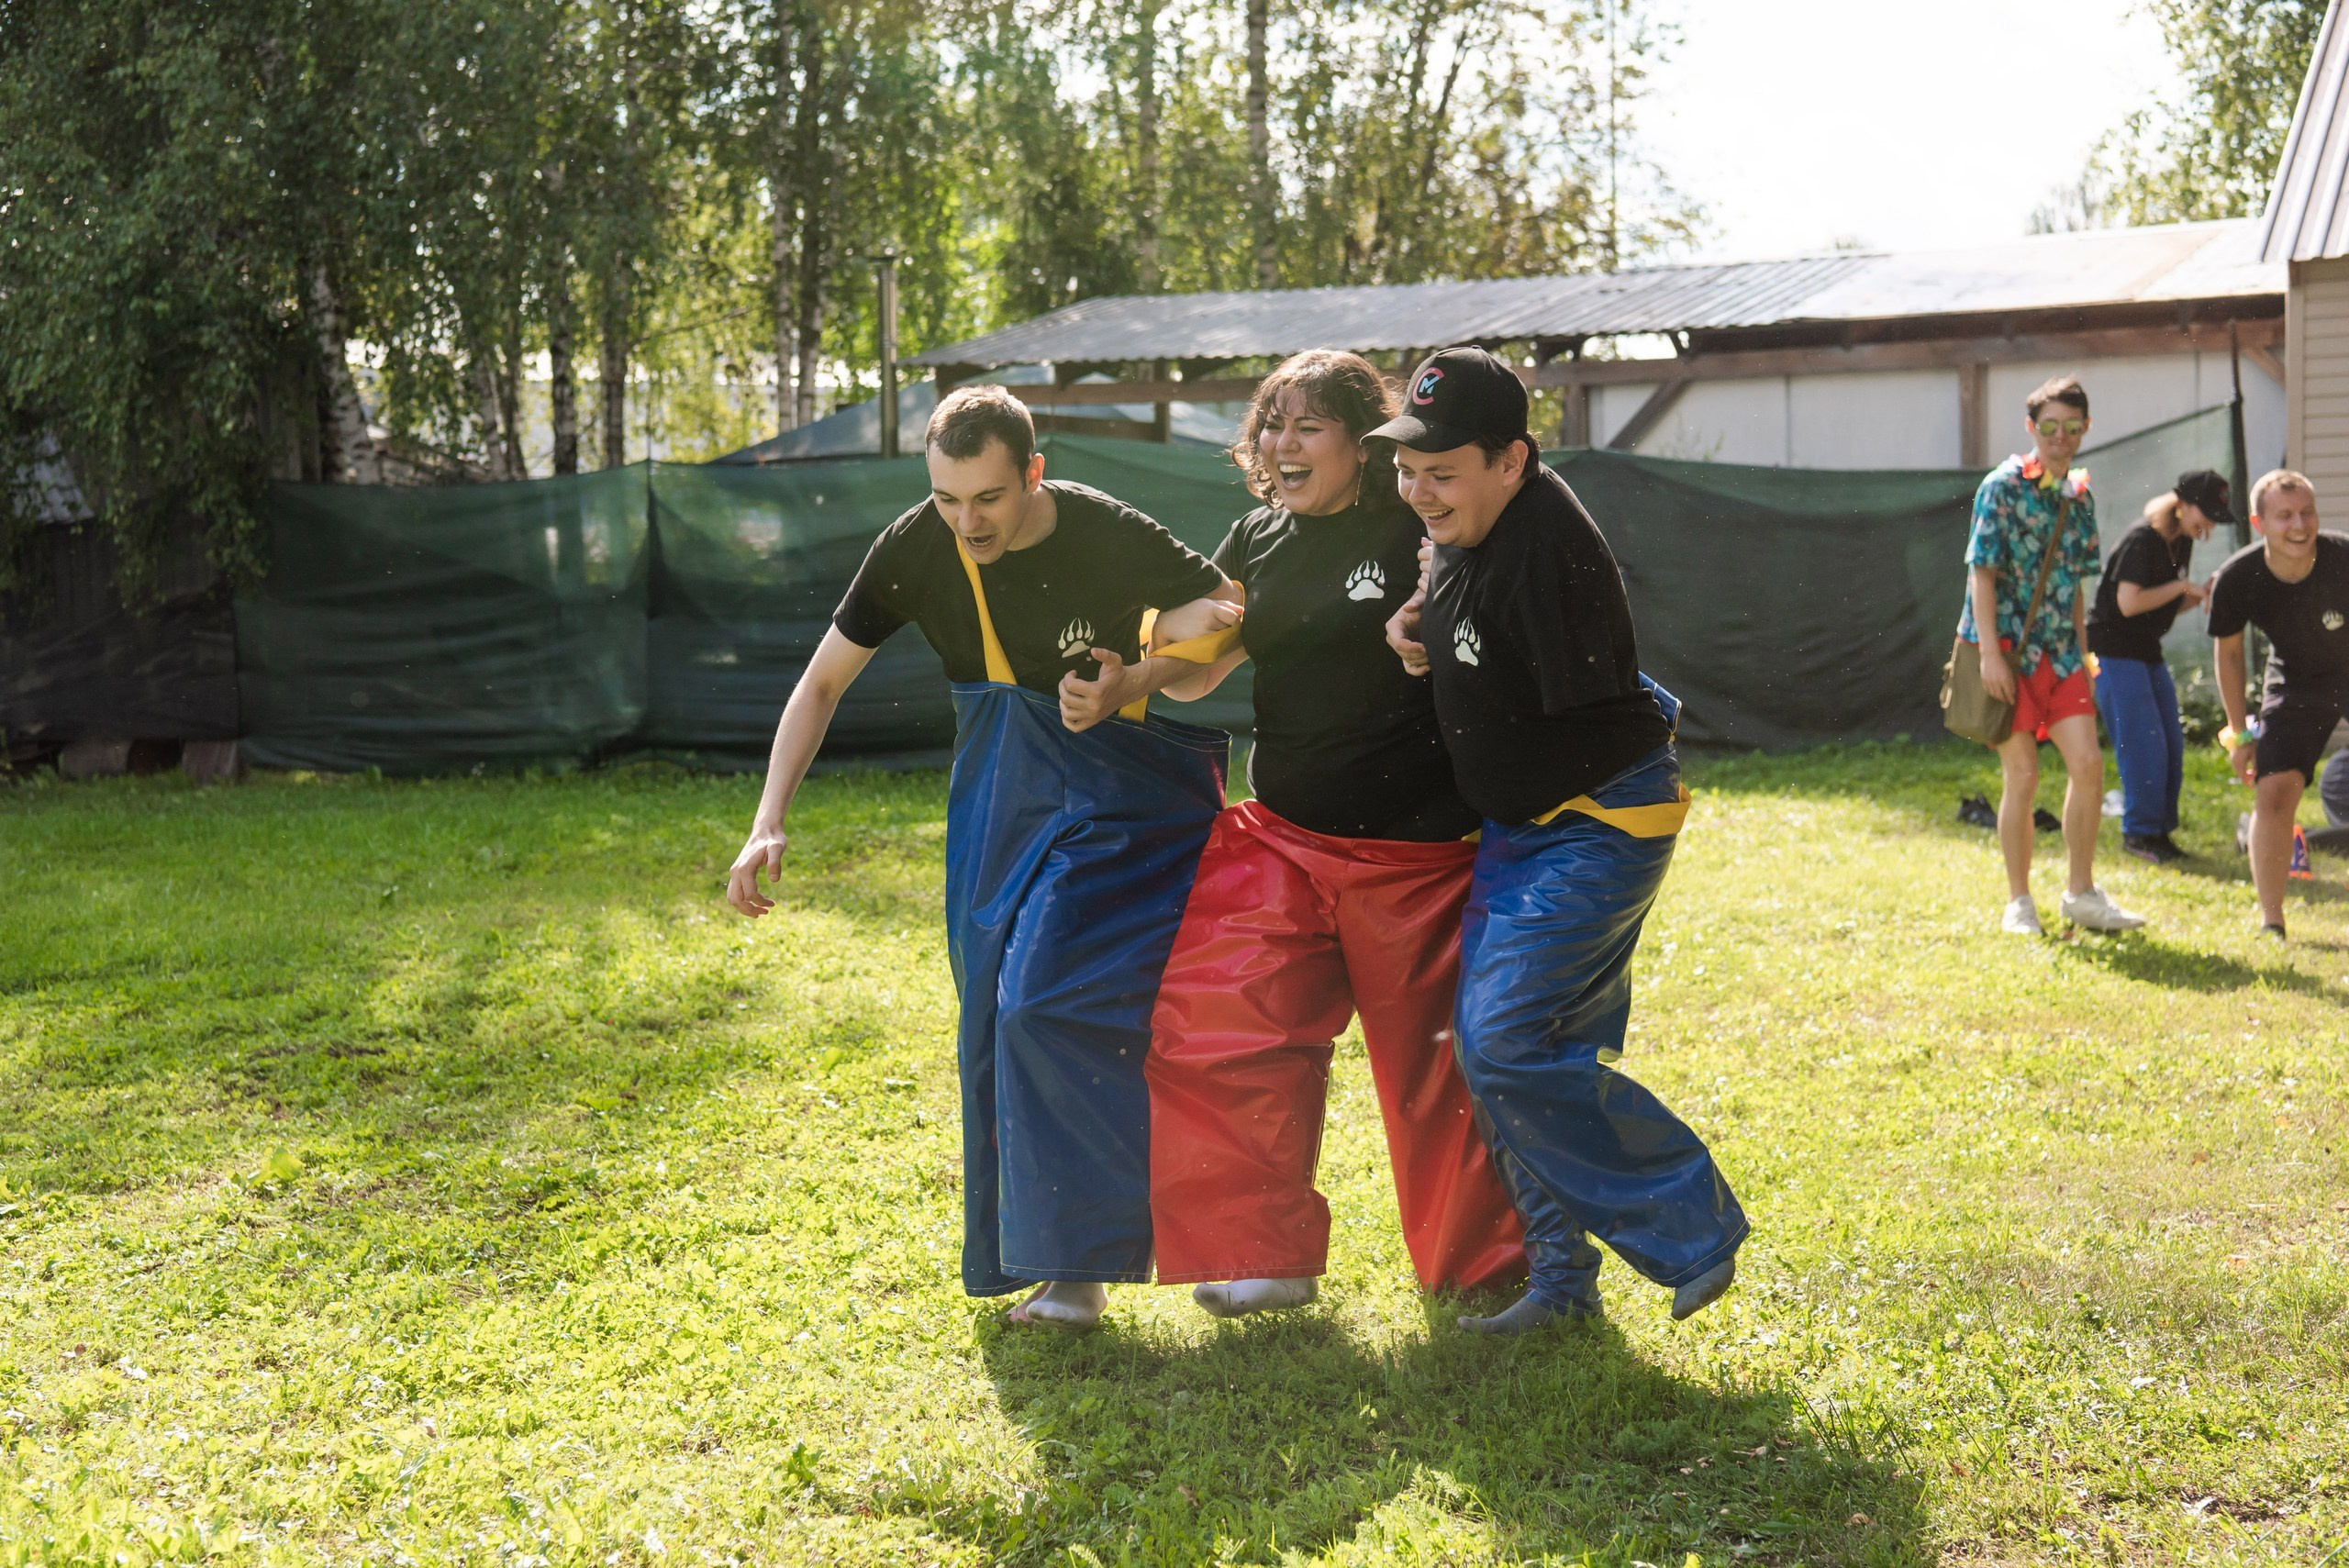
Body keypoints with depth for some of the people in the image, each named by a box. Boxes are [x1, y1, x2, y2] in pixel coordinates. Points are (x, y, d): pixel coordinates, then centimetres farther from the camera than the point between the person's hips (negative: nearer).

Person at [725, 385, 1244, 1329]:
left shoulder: (1111, 538, -21)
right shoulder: (916, 550, -11)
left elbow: (1230, 620, -6)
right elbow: (822, 682, -2)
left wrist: (1131, 687, -23)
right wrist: (768, 825, -11)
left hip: (1119, 793, -4)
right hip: (999, 805, 5)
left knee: (1049, 1001, -17)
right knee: (999, 1016, 5)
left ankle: (1076, 1260, -8)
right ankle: (1033, 1249, 18)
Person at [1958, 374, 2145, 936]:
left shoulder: (2079, 498, 12)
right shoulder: (2002, 487, -7)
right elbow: (1981, 573, -11)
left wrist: (2081, 656, 16)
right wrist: (1990, 654, -18)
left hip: (2058, 650, 6)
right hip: (2008, 647, -6)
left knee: (2088, 762, -3)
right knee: (2022, 775, -4)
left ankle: (2080, 893, 9)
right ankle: (2019, 902, 9)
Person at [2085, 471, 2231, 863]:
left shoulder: (2181, 545, 10)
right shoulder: (2141, 541, -17)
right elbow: (2129, 603, -25)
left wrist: (2199, 595, -1)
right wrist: (2182, 586, -19)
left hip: (2149, 654, 9)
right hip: (2115, 651, -9)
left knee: (2172, 747, 7)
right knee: (2144, 745, -10)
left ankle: (2160, 829, 16)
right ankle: (2139, 831, 0)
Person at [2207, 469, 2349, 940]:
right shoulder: (2237, 579, -22)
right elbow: (2229, 653, -4)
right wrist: (2240, 732, 0)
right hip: (2296, 685, 0)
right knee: (2274, 789, -11)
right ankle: (2270, 923, -3)